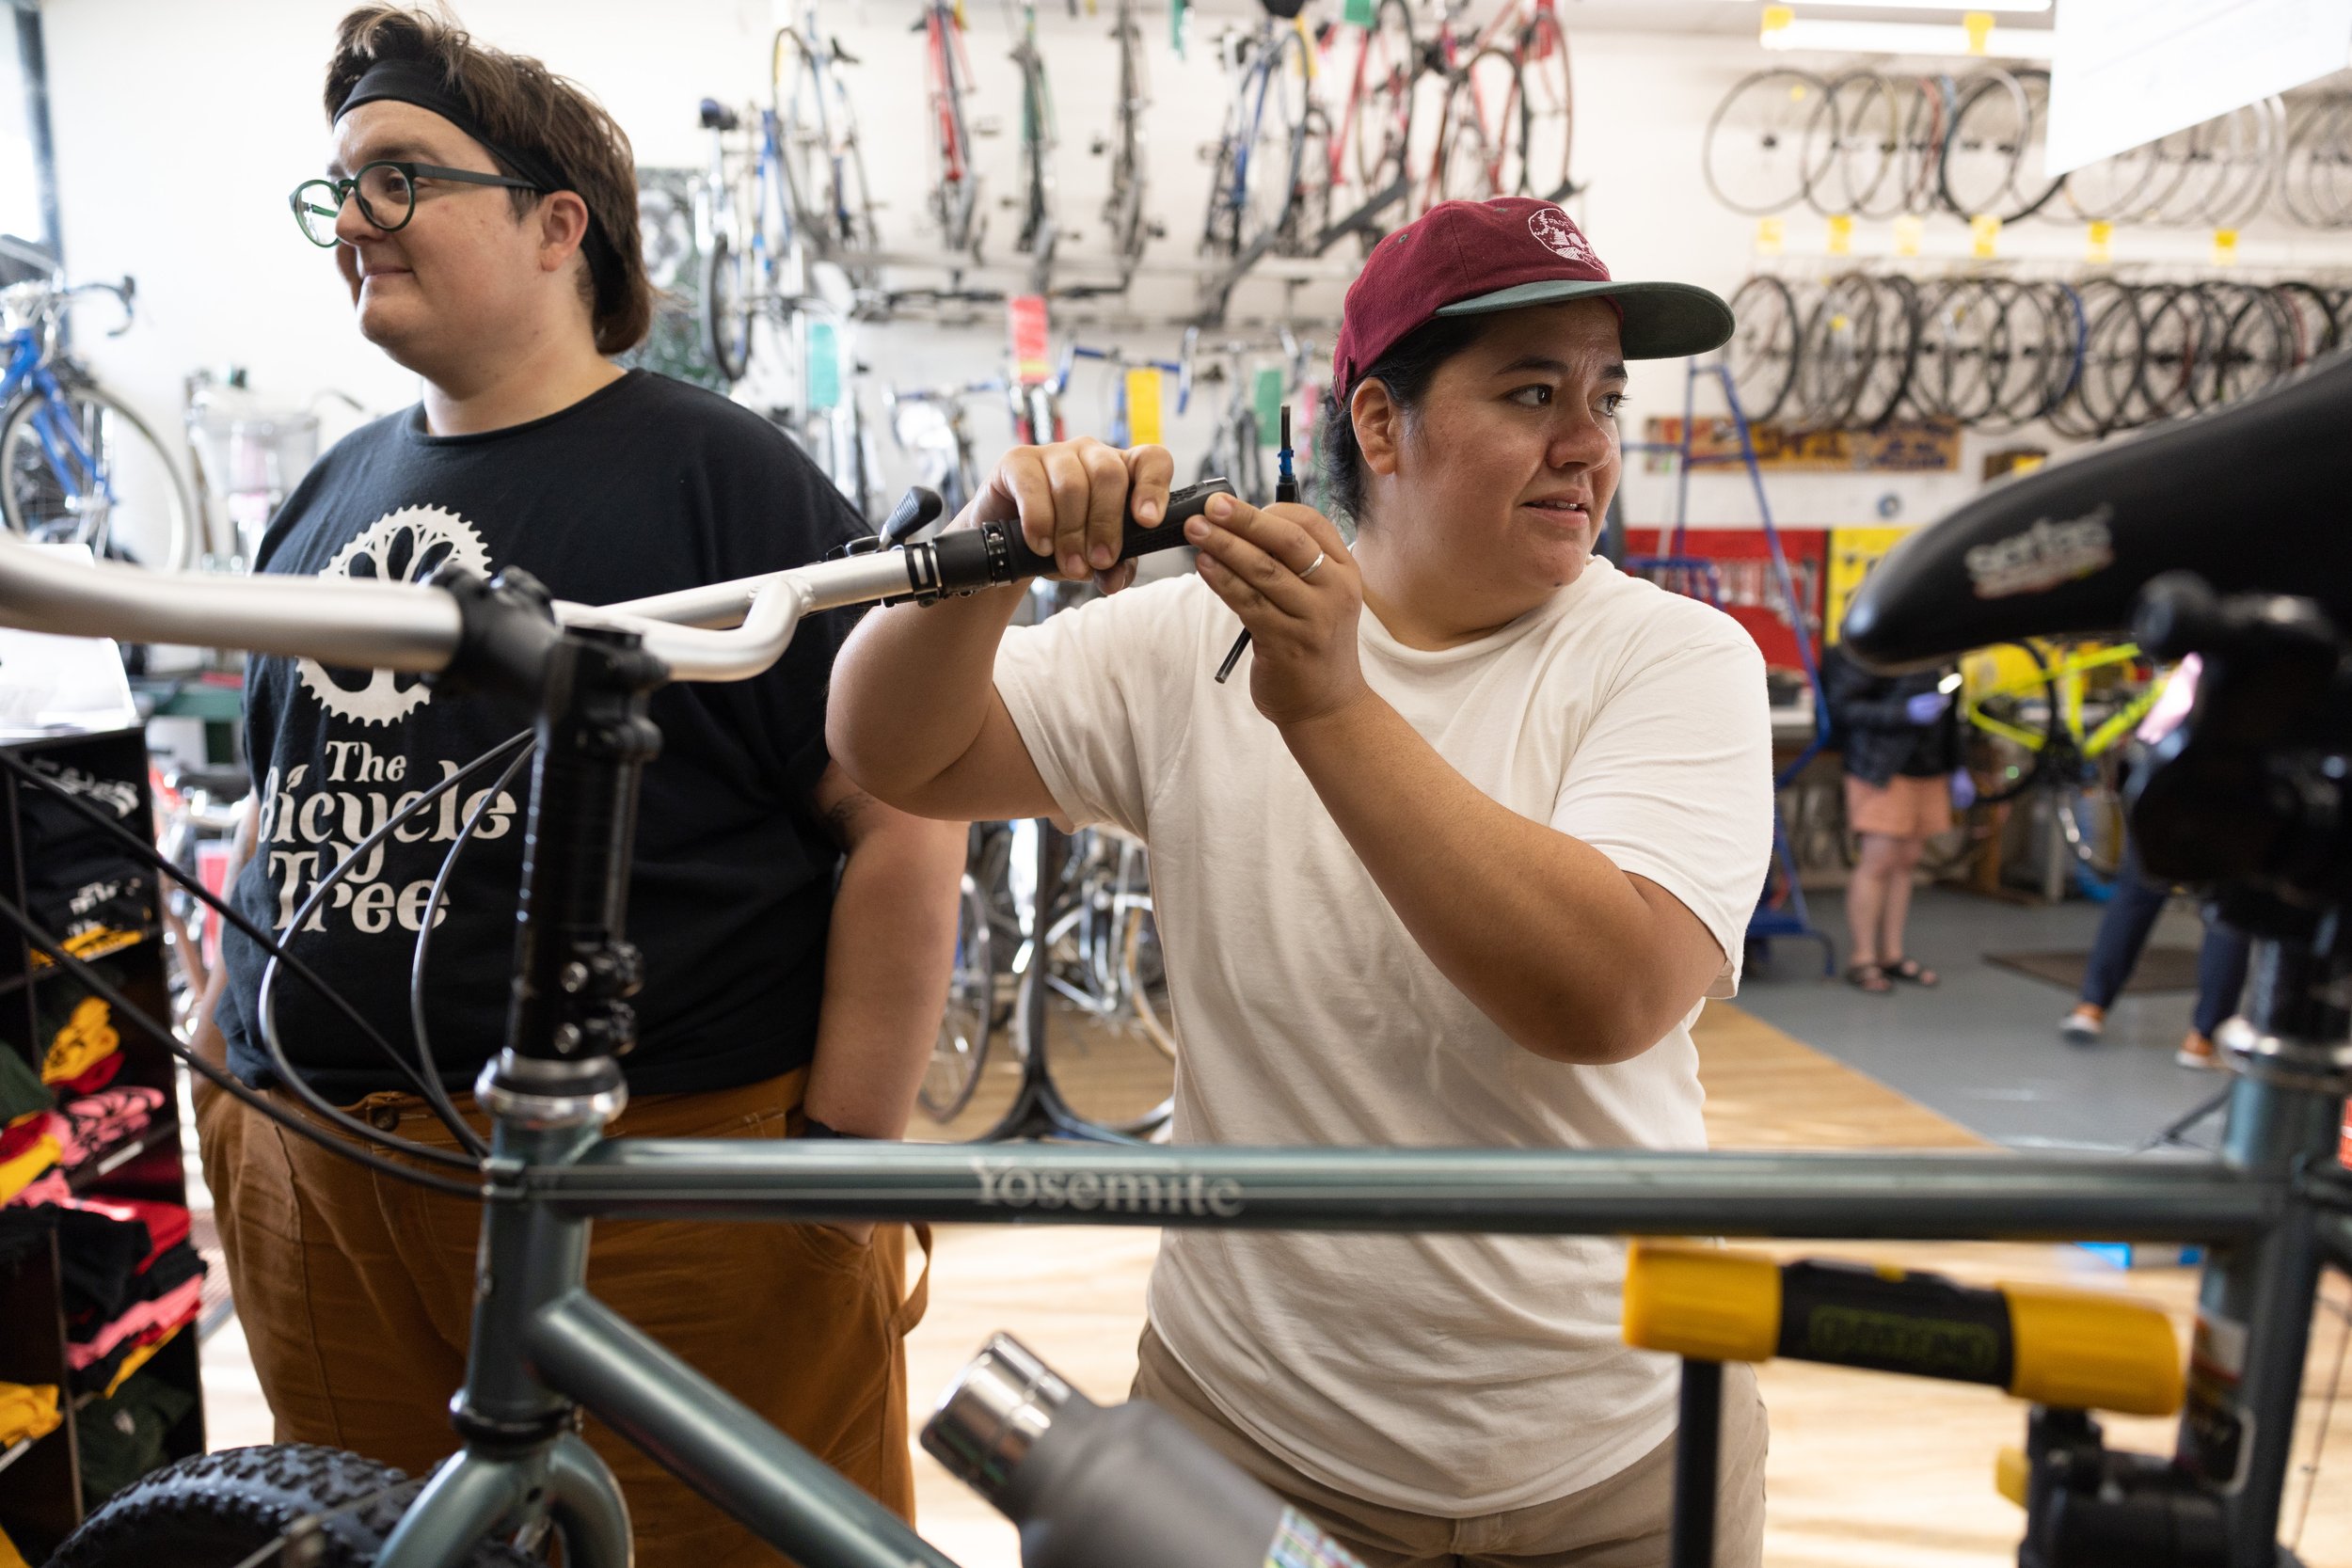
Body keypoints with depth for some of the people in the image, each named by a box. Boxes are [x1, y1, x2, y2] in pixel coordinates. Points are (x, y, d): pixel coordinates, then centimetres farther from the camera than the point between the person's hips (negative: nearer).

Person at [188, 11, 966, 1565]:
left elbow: (904, 822, -13)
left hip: (665, 1182, -6)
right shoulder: (333, 491, 13)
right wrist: (232, 1062, 18)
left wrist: (850, 1157, -14)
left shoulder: (717, 472, -9)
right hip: (311, 1177, 7)